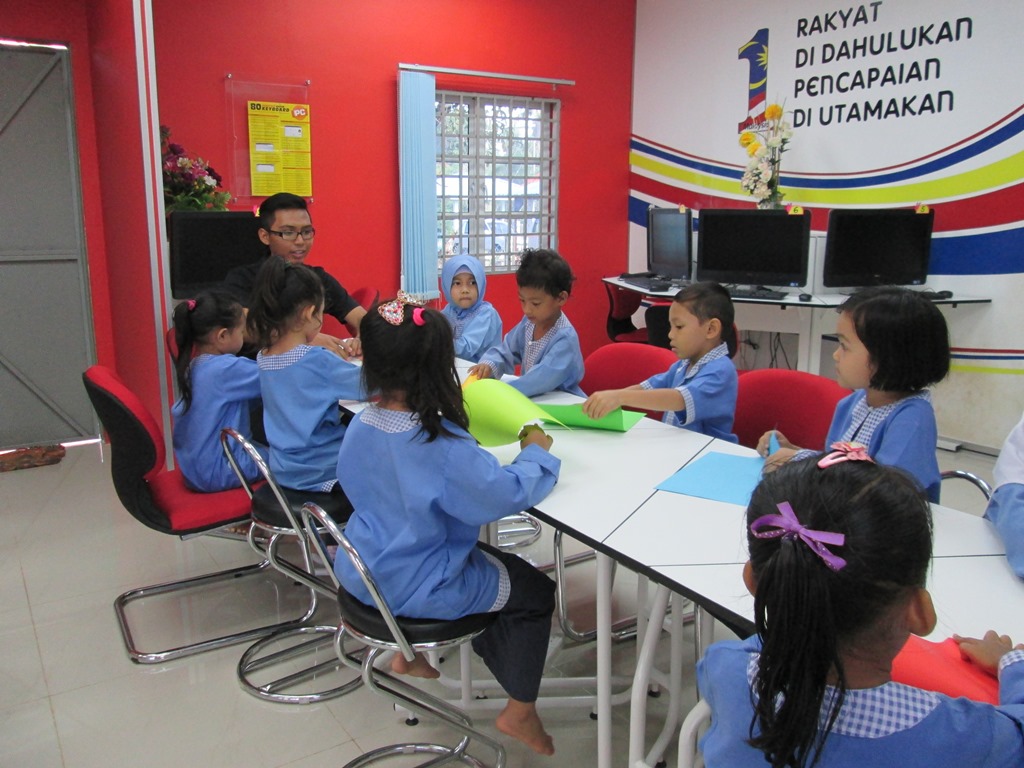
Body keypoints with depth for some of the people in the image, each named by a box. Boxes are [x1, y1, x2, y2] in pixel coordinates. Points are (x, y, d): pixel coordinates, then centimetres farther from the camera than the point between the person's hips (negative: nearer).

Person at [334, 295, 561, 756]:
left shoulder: (360, 426, -8)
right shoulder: (442, 444, -30)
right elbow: (507, 494, -28)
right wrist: (535, 453, -9)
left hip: (361, 573, 8)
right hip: (418, 590, -7)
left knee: (483, 559, 36)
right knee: (535, 591, 13)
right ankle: (519, 711, 23)